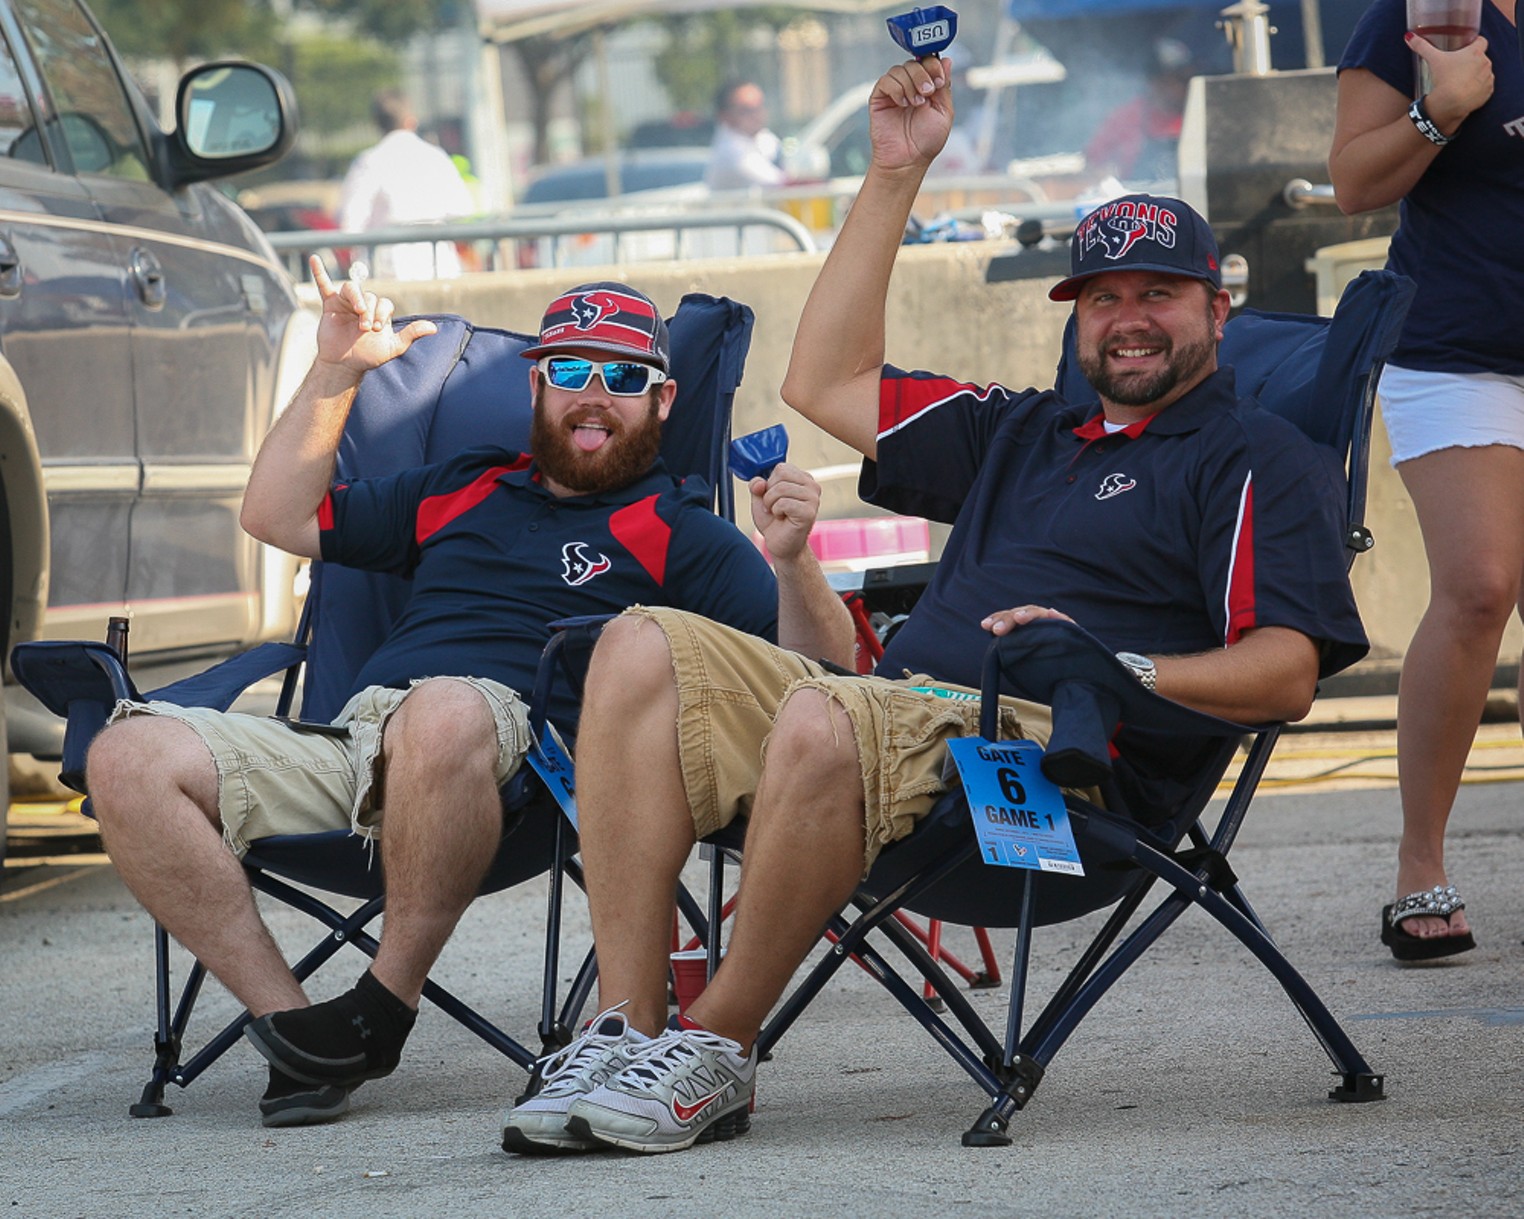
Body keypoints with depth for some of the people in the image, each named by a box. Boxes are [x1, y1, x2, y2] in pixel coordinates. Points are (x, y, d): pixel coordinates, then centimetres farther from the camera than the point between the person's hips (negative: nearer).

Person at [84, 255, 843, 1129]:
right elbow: (278, 516, 36)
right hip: (345, 752, 5)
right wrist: (337, 371, 26)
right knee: (130, 758, -19)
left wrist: (792, 561, -15)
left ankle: (387, 1005, -24)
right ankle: (286, 1019, -19)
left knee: (445, 713, -43)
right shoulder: (465, 491, 32)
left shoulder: (679, 531, 16)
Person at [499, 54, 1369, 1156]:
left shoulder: (1262, 460, 8)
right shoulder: (1023, 433, 32)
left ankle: (715, 1054, -24)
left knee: (825, 716, -37)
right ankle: (625, 1031, -23)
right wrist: (896, 176, 27)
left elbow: (1288, 675, -5)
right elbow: (828, 386, 31)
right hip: (905, 721, 8)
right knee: (646, 649, -12)